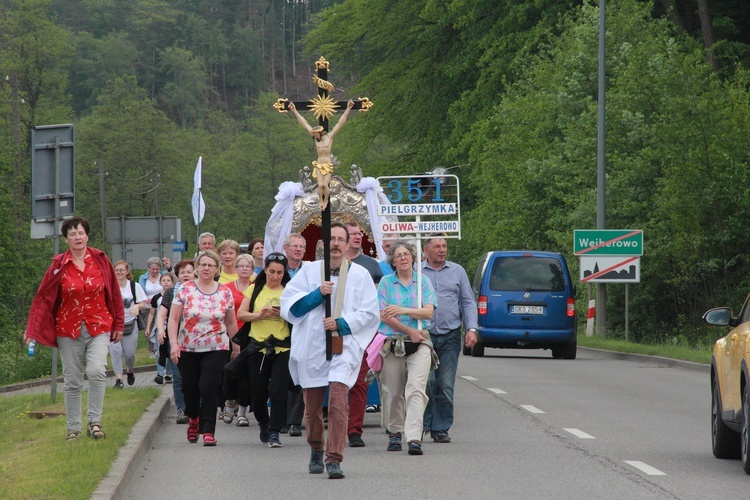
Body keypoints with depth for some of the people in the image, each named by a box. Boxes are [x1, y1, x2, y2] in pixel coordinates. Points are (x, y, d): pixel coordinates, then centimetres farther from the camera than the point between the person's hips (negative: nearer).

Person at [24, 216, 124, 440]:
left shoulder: (100, 260, 0)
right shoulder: (59, 265, -3)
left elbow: (114, 294, 8)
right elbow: (43, 297, -3)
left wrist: (118, 324, 9)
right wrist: (32, 329, -10)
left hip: (99, 327, 0)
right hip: (69, 329, 1)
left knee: (97, 371, -20)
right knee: (72, 380, 5)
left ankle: (95, 422, -12)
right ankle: (73, 427, 14)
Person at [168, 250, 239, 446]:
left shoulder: (225, 292, 4)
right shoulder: (185, 290, -1)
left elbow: (231, 323, 12)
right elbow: (173, 319, -2)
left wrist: (236, 348, 13)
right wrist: (173, 343, -12)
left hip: (216, 350, 0)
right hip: (188, 349, 0)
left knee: (209, 388, -14)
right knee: (190, 388, 7)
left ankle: (208, 431, -11)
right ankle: (193, 419, 38)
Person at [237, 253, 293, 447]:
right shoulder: (254, 289, 9)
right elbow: (241, 314, 4)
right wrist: (260, 314, -12)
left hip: (283, 347, -2)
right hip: (258, 346, 2)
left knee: (278, 391, -12)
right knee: (258, 392, 8)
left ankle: (274, 432, -6)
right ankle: (263, 424, 33)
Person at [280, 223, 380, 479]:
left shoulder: (360, 275, 6)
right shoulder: (309, 271, 10)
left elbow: (370, 312, 2)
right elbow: (288, 303, 3)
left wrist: (342, 324, -12)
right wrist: (317, 294, -11)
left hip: (344, 346, -2)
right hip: (311, 348, 2)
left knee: (338, 401, -19)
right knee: (312, 405, 10)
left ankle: (334, 459, -19)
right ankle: (316, 451, 34)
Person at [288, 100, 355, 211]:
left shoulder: (330, 136, -4)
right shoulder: (316, 138, 4)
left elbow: (340, 123, -6)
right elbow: (304, 123, 8)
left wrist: (348, 109, -11)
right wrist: (294, 111, 11)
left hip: (328, 165, -2)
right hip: (319, 165, 2)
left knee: (325, 185, -10)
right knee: (320, 185, -9)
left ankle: (326, 201, 11)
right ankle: (321, 201, 8)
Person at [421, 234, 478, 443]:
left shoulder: (457, 271, 12)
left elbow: (468, 302, 13)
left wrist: (471, 329, 1)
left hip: (450, 337, 2)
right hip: (423, 336, -2)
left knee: (445, 385, 0)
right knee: (426, 381, -13)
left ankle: (440, 428, 7)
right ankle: (422, 424, 2)